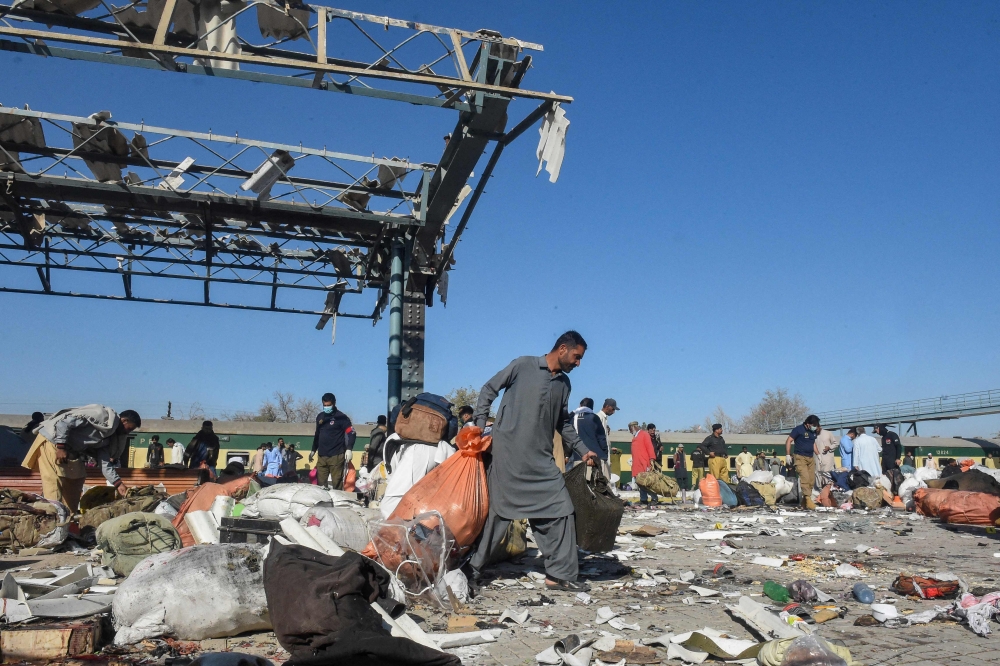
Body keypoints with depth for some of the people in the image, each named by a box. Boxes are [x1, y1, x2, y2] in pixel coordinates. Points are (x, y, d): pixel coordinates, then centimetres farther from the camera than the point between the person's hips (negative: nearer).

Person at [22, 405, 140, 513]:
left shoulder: (109, 436, 7)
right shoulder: (102, 414, -20)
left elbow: (105, 463, 6)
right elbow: (64, 421, -24)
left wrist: (118, 483, -4)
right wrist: (61, 447, -26)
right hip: (52, 440, -10)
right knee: (54, 482, -14)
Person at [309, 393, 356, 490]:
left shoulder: (341, 417, -4)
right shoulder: (320, 417, 15)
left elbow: (352, 433, -8)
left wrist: (349, 449, -20)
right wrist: (313, 450, 26)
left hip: (336, 456, -6)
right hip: (322, 456, 6)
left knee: (337, 484, -7)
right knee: (320, 483, 4)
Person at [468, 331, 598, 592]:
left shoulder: (564, 383, 15)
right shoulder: (522, 365, -3)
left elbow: (564, 423, 23)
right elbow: (488, 390, 3)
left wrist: (583, 451, 16)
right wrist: (480, 426, -4)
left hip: (541, 459, 6)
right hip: (508, 454, -6)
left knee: (560, 510, 2)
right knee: (498, 512, -2)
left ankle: (560, 575, 13)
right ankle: (472, 567, 13)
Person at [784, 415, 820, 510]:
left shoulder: (813, 432, 13)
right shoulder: (798, 429, -8)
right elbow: (788, 441, -8)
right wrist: (788, 455, -13)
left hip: (811, 458, 7)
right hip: (800, 457, -7)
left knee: (812, 480, 3)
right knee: (805, 477, -19)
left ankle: (804, 501, 10)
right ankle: (808, 499, -23)